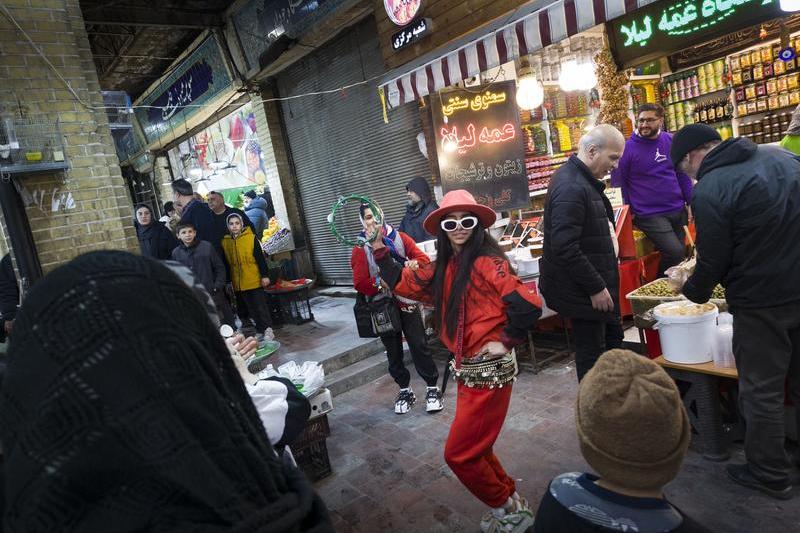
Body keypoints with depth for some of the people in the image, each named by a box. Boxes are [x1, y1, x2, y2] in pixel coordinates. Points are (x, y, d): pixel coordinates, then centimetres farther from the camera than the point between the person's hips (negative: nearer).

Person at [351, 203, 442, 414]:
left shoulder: (399, 238, 0)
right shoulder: (360, 248, -3)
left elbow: (423, 258, -8)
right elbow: (360, 284, -11)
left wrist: (414, 263, -29)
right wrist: (382, 283, -24)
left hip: (407, 301, 0)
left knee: (418, 345, 1)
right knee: (393, 350, 12)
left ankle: (432, 387, 18)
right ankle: (404, 390, 30)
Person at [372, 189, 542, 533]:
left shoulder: (487, 263, -18)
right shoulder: (443, 268, 7)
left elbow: (528, 305, -27)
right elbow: (403, 284, 15)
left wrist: (506, 341, -16)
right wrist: (379, 248, 11)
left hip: (490, 371, -8)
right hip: (467, 368, 9)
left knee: (459, 454, 1)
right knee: (474, 448, 20)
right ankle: (509, 504, 42)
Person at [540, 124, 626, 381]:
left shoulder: (584, 180, 11)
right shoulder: (571, 187, -24)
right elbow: (565, 248, -29)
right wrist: (595, 288, -22)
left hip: (597, 285, 11)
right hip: (583, 292, -11)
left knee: (613, 340, 20)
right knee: (591, 352, 3)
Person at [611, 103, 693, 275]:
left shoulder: (671, 141, 5)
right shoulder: (627, 148, -8)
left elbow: (683, 173, 13)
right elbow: (618, 183, -4)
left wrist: (691, 203, 8)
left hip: (678, 210, 6)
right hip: (649, 215, -5)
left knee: (682, 253, 12)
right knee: (676, 252, -19)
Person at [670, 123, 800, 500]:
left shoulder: (708, 191, -19)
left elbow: (712, 261, -13)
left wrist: (693, 291, 6)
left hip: (760, 302, -7)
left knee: (761, 390, 9)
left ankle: (769, 474, 24)